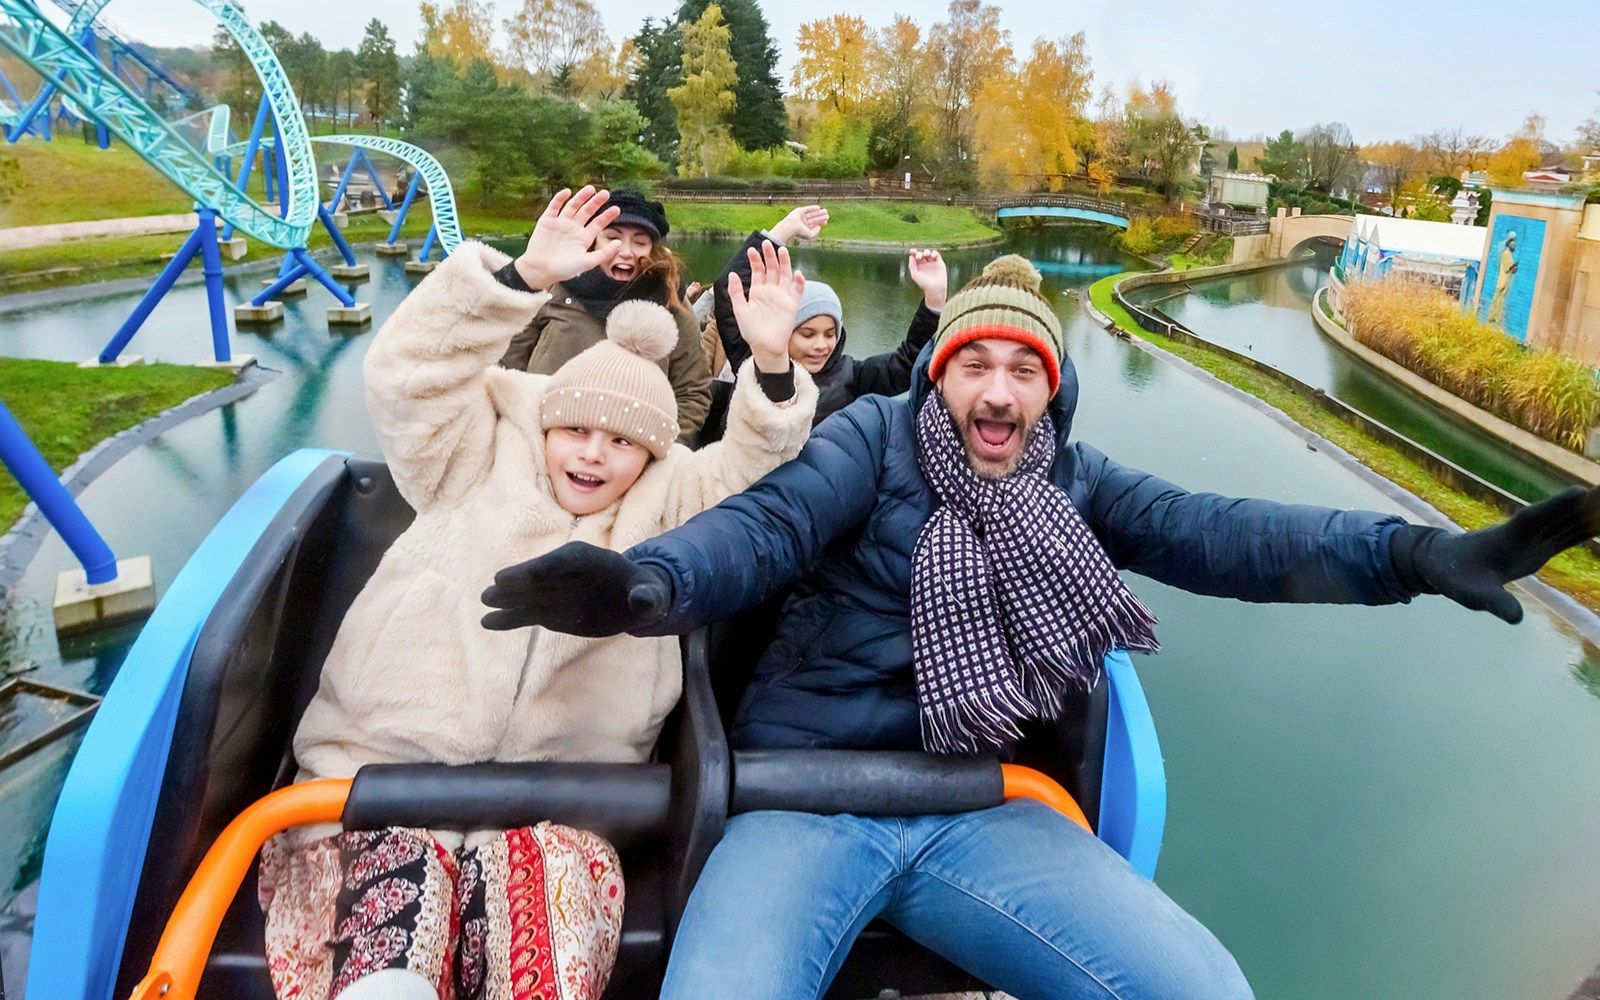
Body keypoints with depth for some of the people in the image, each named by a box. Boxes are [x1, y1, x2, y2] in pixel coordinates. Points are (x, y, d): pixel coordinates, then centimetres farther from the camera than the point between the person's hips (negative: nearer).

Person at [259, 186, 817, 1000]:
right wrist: (525, 276, -13)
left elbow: (752, 469, 5)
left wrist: (771, 363, -13)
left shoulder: (664, 504, 16)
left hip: (549, 803, 1)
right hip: (381, 767, 0)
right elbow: (410, 376, -1)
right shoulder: (479, 467, 12)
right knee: (403, 879, -30)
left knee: (540, 890, -29)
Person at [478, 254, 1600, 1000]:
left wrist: (1414, 552, -16)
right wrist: (647, 580, -35)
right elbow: (765, 524, -13)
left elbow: (1208, 531, -1)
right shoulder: (877, 434, 3)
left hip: (973, 809, 3)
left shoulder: (1069, 477, 13)